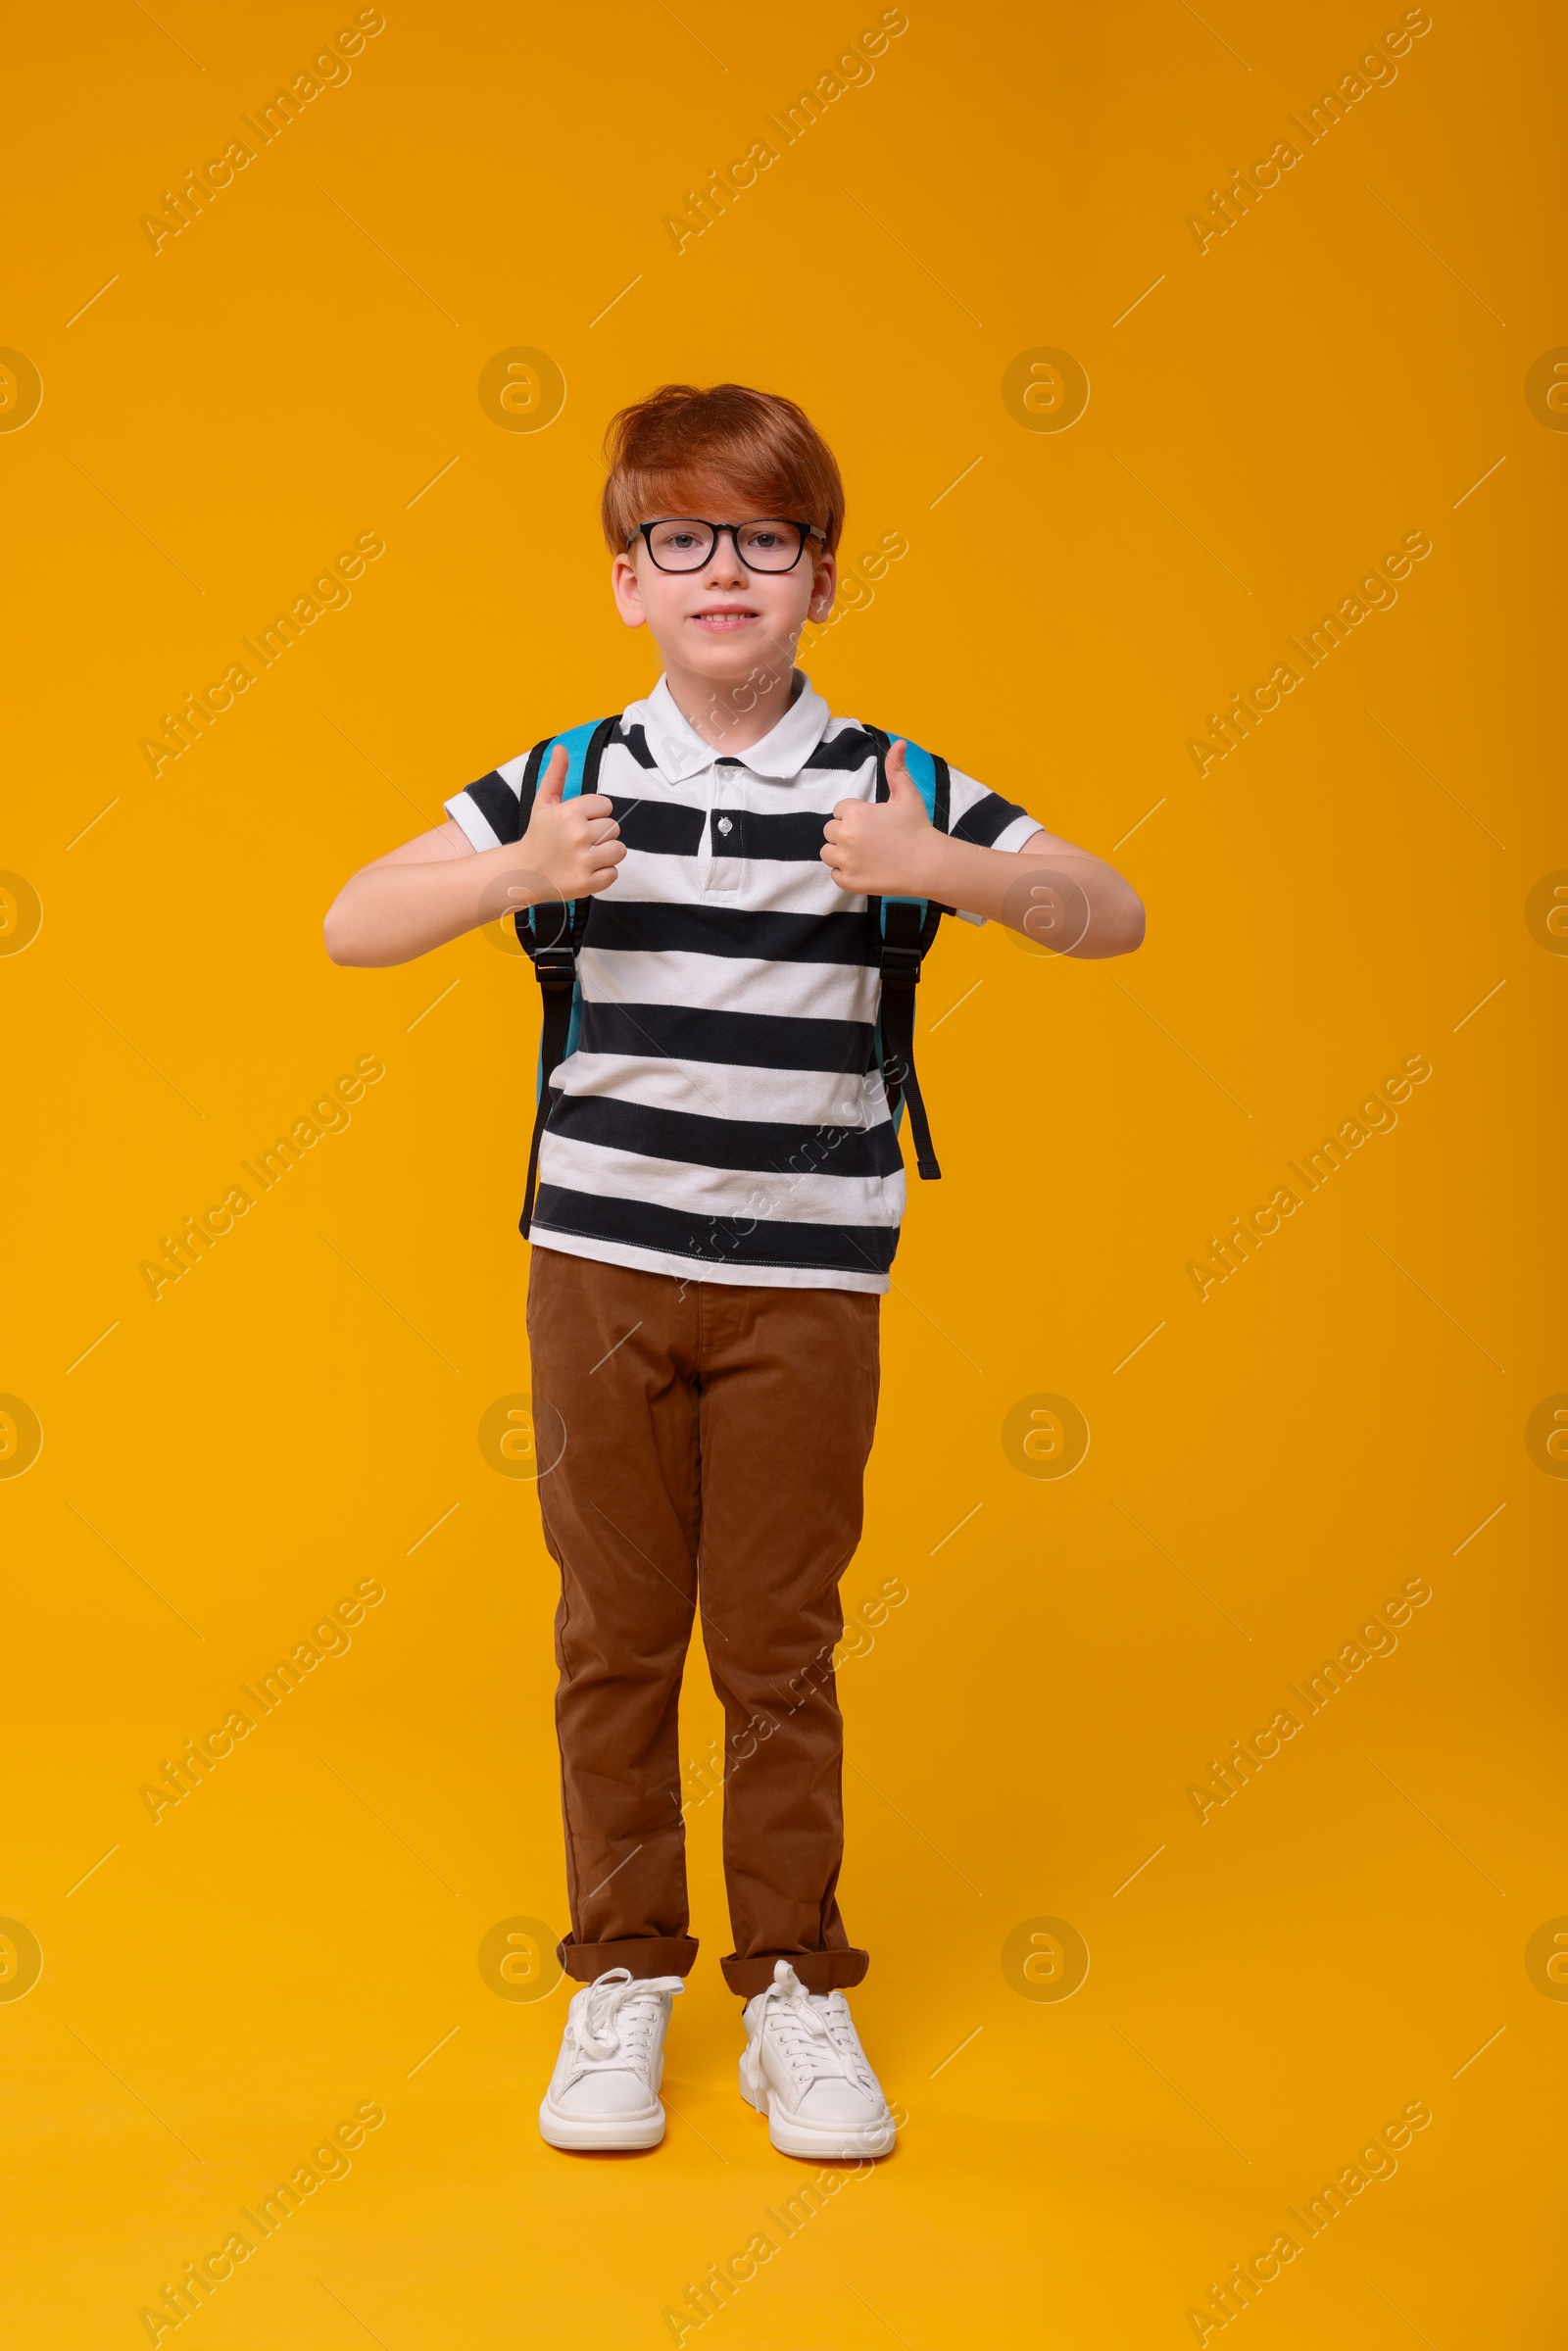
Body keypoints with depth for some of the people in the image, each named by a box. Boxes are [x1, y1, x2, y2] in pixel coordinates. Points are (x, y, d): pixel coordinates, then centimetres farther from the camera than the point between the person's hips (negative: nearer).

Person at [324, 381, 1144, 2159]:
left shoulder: (886, 790, -2)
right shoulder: (572, 781, 1)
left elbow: (1114, 919, -5)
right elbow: (349, 927, -1)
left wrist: (954, 872, -23)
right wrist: (514, 877, -19)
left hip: (805, 1286, -1)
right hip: (602, 1266, 1)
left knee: (780, 1645, 7)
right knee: (615, 1633, 9)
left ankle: (796, 1985, 21)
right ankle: (622, 1977, 24)